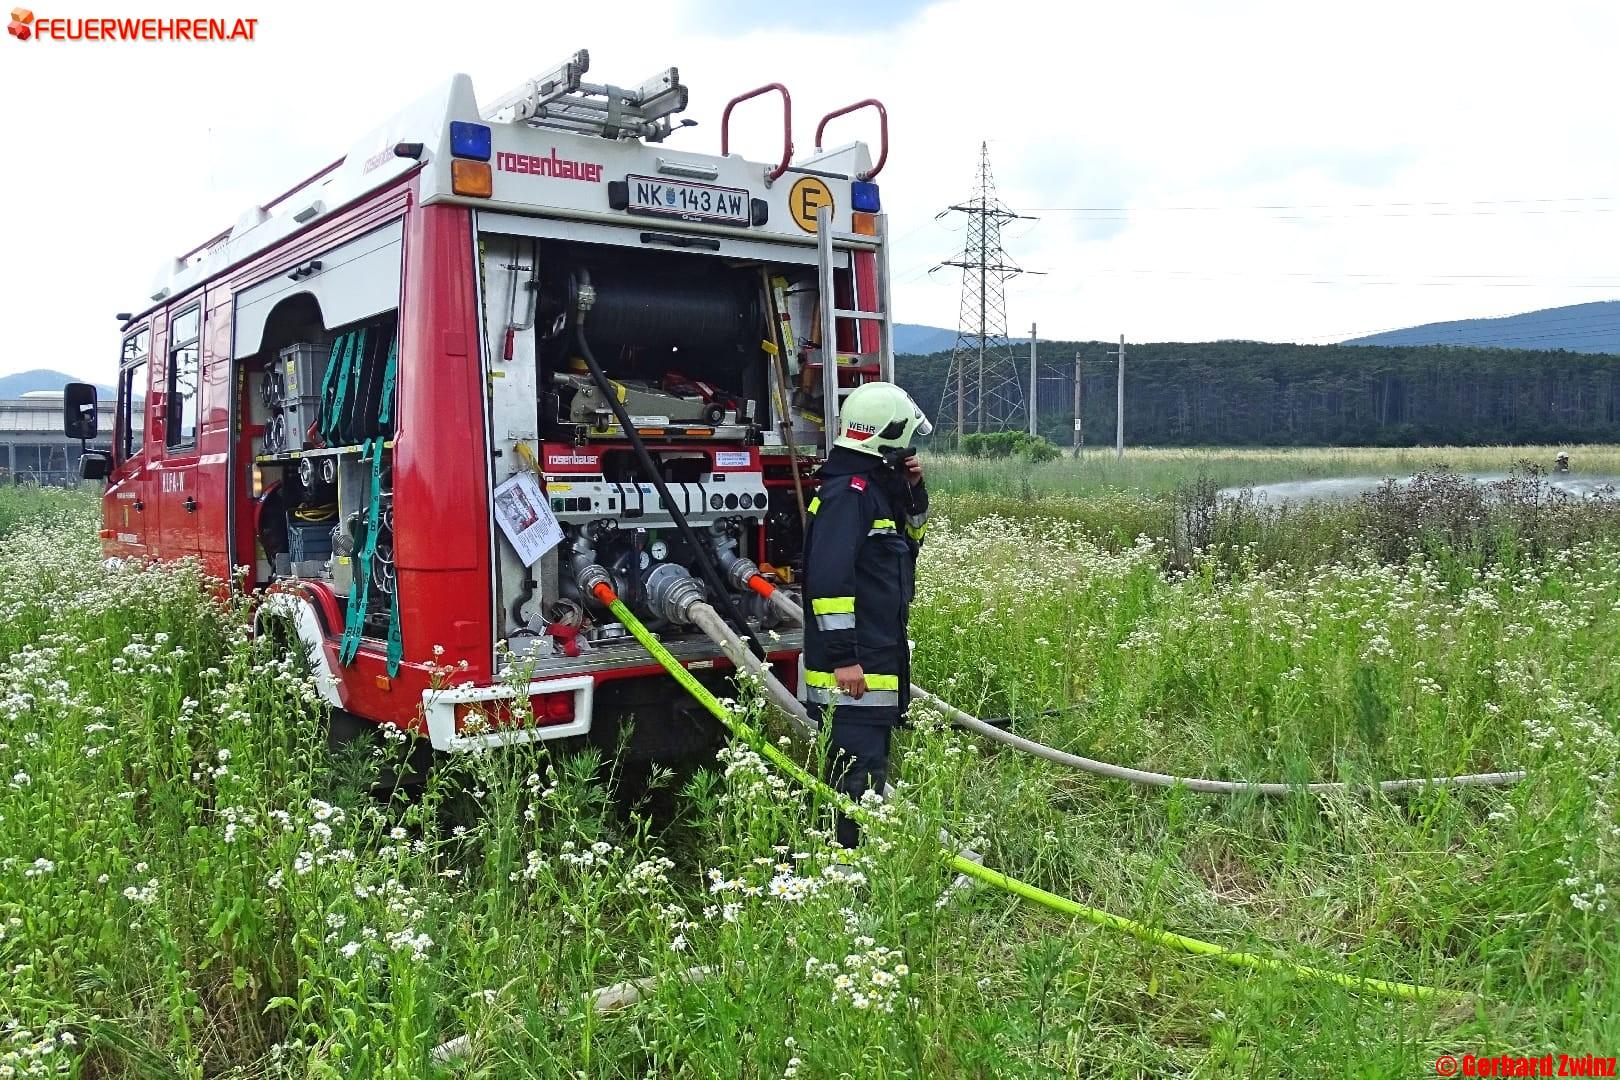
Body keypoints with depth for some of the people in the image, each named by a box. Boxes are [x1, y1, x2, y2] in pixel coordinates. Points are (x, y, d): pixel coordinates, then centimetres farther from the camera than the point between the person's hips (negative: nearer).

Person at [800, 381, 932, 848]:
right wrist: (843, 658, -25)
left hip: (879, 662, 11)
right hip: (852, 668, -11)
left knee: (870, 770, 17)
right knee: (858, 774, -8)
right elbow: (828, 579, -24)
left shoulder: (877, 487, 14)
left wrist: (912, 491, 10)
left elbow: (911, 539, 28)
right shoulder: (847, 491, -17)